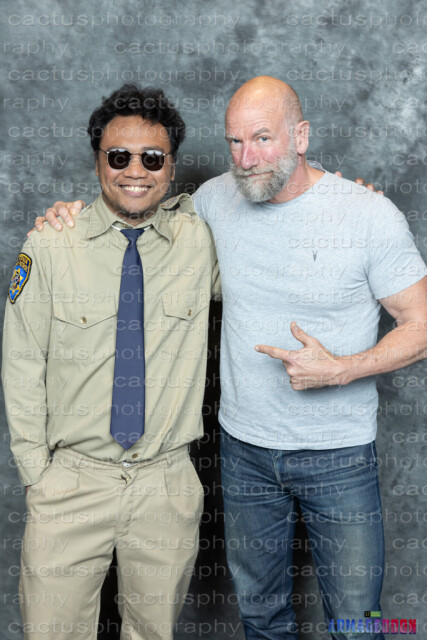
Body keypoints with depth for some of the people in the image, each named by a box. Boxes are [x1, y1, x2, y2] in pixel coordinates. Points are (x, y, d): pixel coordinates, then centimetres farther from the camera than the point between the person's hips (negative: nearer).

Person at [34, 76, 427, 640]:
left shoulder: (370, 214, -13)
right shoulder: (217, 198, -3)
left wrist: (340, 370, -22)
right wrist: (81, 210, 1)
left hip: (339, 456, -3)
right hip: (245, 448, 3)